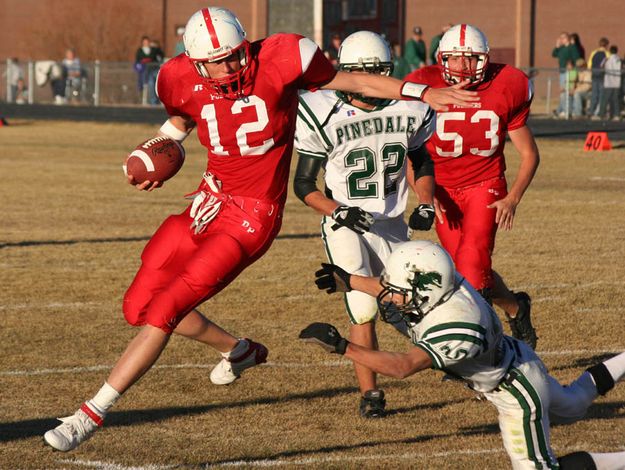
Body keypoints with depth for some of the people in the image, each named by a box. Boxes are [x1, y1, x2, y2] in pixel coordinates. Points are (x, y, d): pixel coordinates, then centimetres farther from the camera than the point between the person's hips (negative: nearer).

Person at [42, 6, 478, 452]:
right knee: (139, 306, 12)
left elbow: (353, 81, -4)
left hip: (252, 218, -6)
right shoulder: (185, 82, -7)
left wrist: (424, 93, -7)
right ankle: (239, 350, 35)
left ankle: (91, 414, -6)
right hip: (209, 203, 6)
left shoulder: (279, 61, -19)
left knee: (163, 312, -13)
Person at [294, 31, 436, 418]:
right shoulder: (324, 117, -14)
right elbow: (304, 184, -8)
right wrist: (339, 212, -23)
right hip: (345, 225, -4)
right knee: (364, 311, -13)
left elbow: (420, 163, 14)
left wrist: (426, 204, -2)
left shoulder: (407, 111, -5)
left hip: (391, 225, 4)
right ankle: (370, 394, -3)